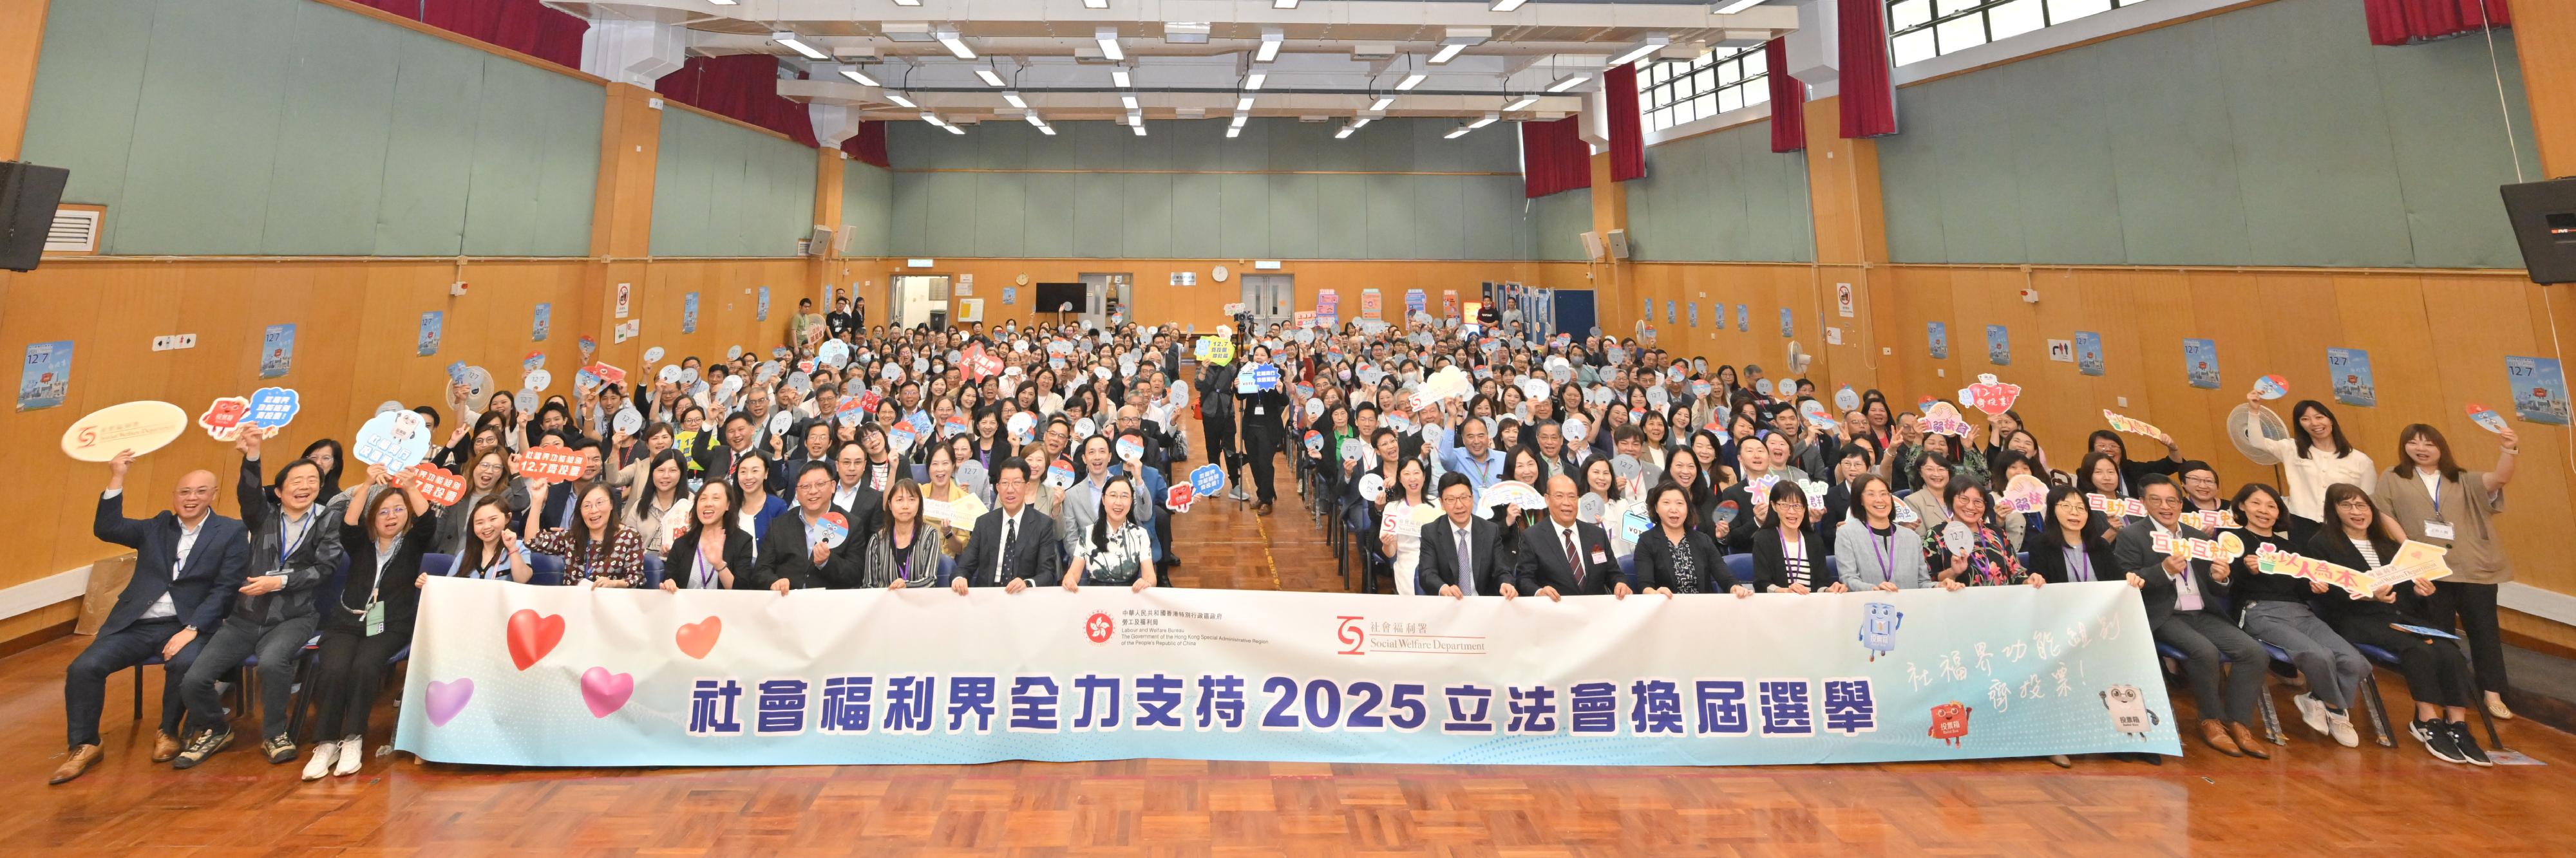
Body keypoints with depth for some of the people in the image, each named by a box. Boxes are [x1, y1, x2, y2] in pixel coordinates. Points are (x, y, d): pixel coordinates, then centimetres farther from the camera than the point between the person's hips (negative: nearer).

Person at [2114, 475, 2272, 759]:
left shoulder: (2199, 536, 18)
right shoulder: (2131, 536, 0)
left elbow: (2215, 591, 18)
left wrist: (2220, 578, -5)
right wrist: (2165, 570, -24)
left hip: (2202, 614, 6)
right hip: (2163, 616, -6)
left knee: (2256, 654, -16)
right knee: (2206, 652, -30)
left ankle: (2239, 724, -2)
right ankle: (2211, 721, -7)